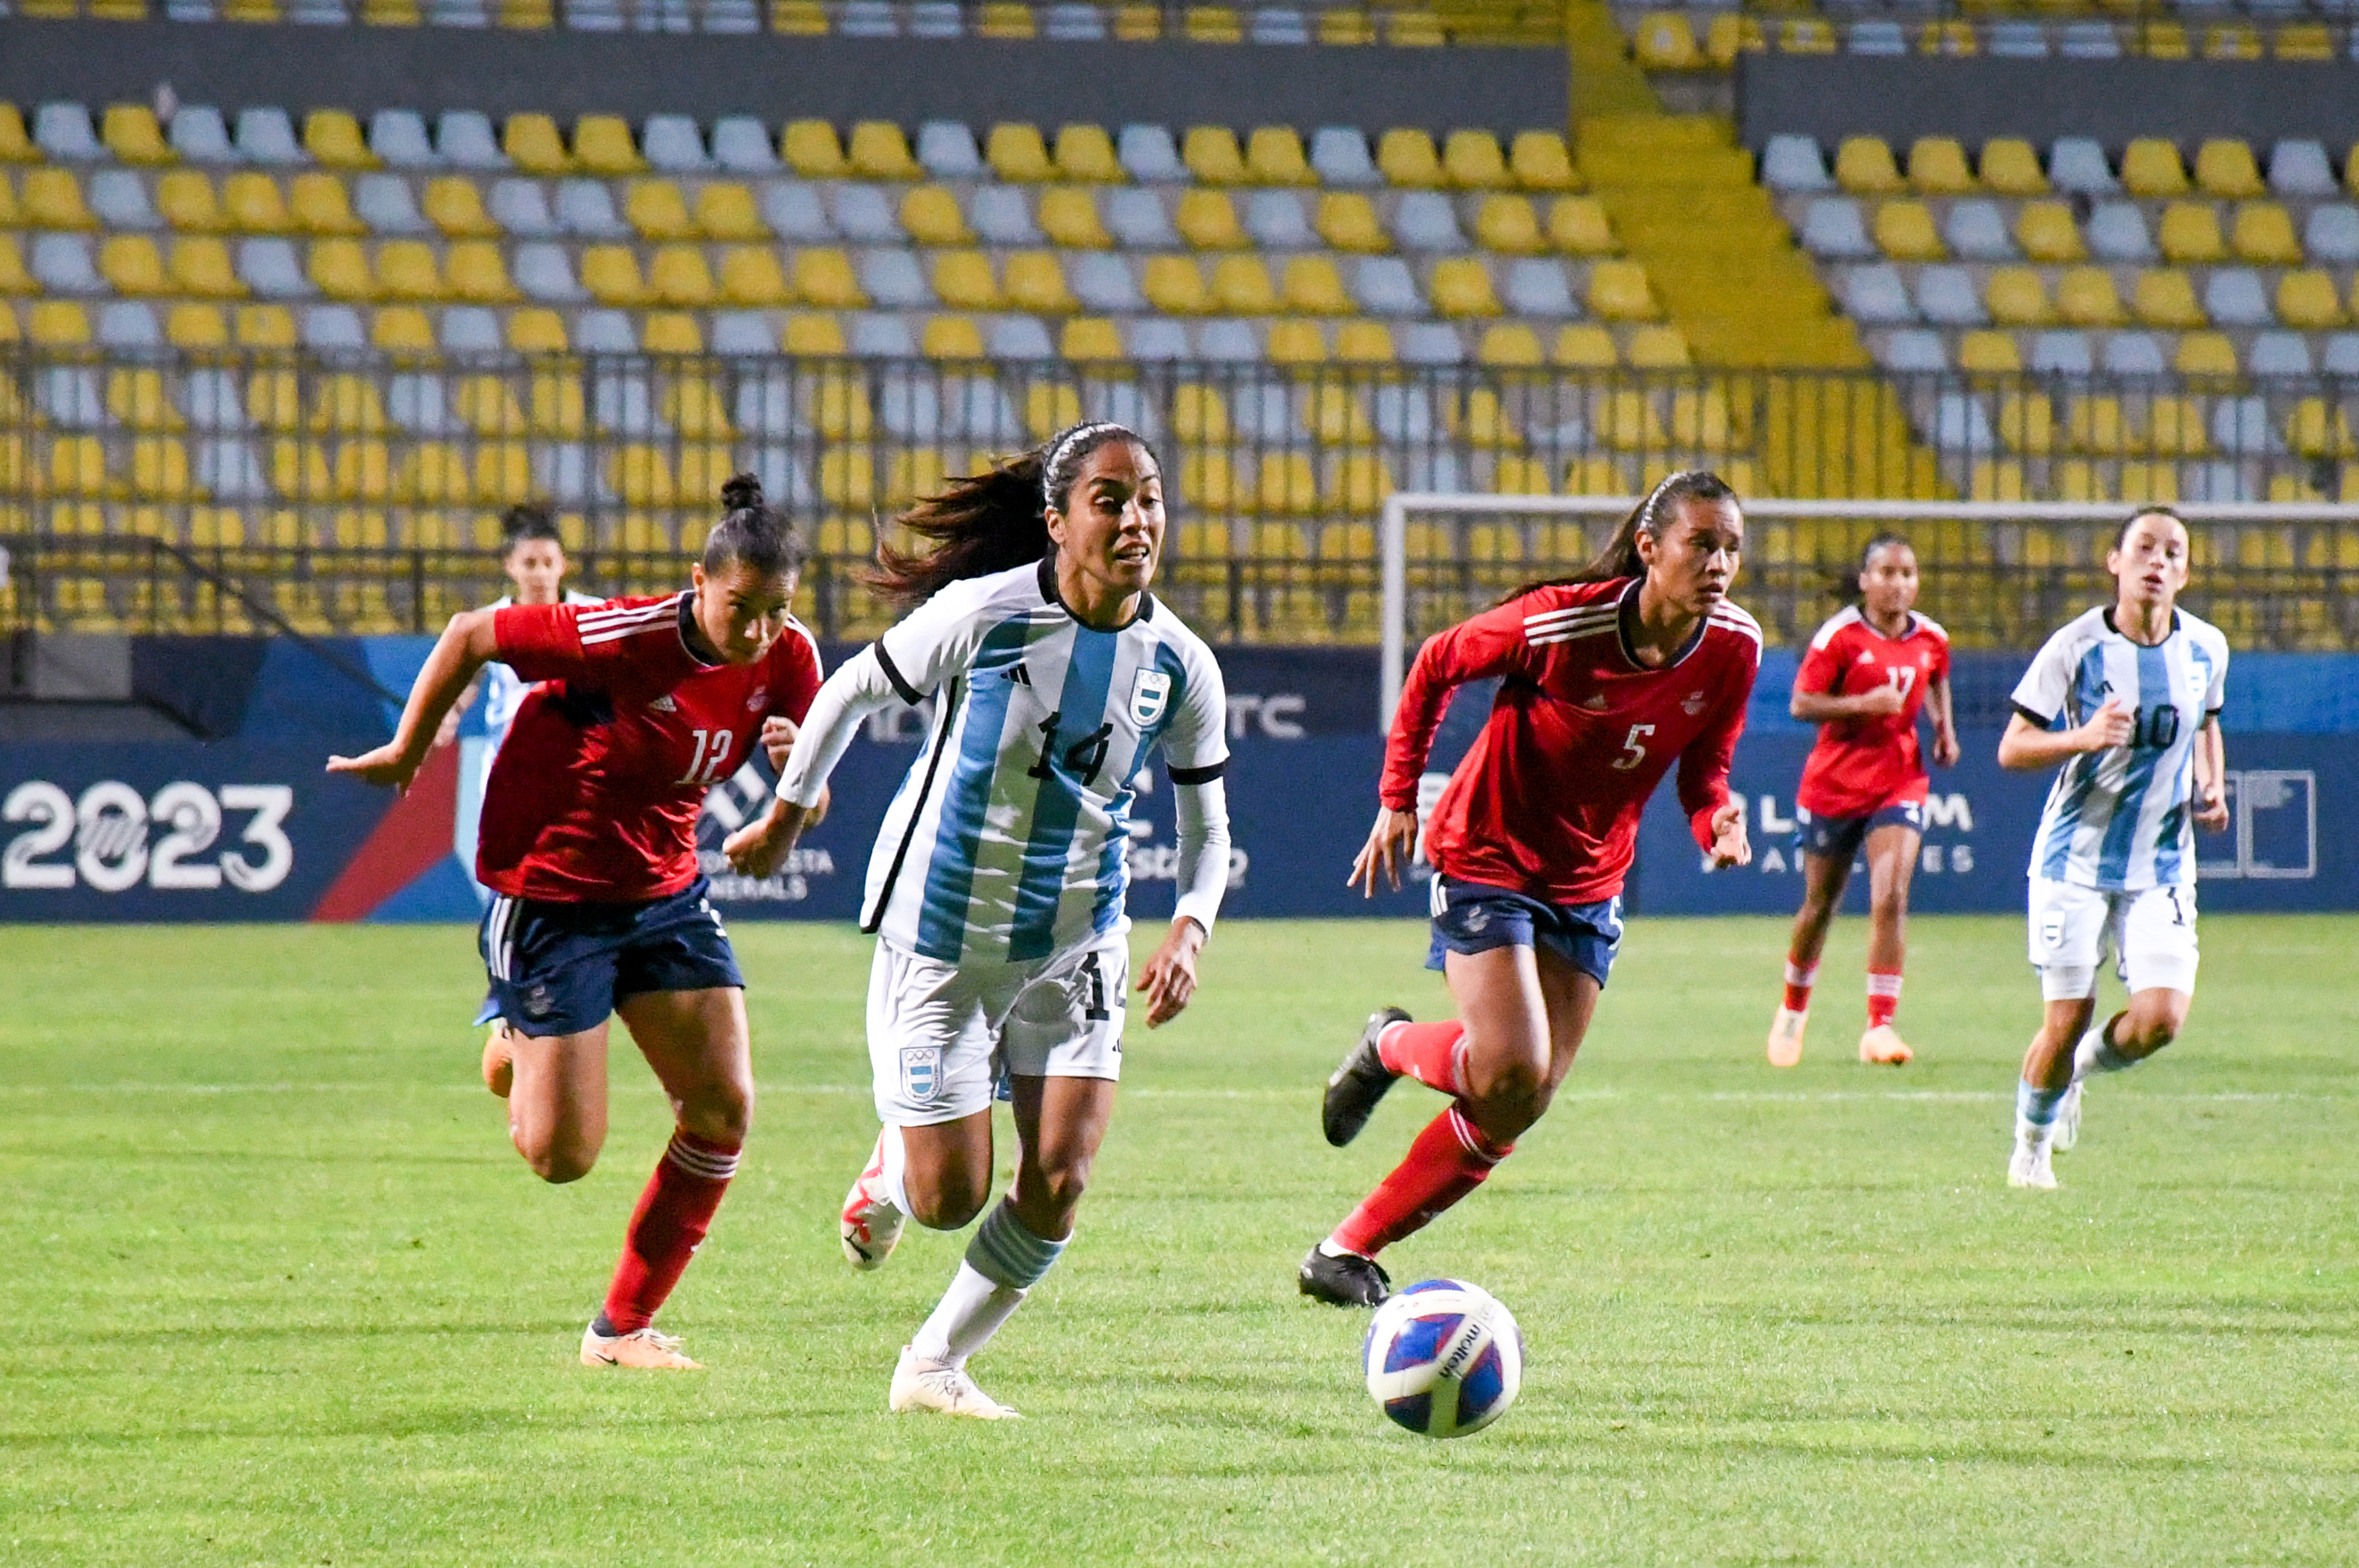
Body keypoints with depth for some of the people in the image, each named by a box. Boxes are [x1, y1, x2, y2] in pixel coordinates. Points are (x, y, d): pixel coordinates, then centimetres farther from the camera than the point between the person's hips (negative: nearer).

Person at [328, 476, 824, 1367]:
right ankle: (518, 1046, 31)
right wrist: (406, 752, -2)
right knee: (562, 1156, -6)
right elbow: (470, 636, -14)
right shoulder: (624, 640, -26)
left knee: (723, 1110, -7)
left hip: (665, 893, 6)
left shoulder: (787, 661, -9)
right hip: (552, 893, -5)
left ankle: (622, 1328, 9)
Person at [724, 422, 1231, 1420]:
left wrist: (1188, 931, -13)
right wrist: (785, 817, 9)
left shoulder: (1181, 667, -7)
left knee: (1057, 1183, -8)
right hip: (941, 936, -3)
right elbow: (853, 691, 0)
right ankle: (894, 1159, 36)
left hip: (1077, 947, 3)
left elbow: (1206, 830, 5)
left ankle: (935, 1366, 14)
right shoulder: (984, 614, -17)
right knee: (950, 1198, -3)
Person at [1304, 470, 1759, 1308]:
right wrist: (1398, 797, -5)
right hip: (1488, 853, -5)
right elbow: (1436, 666, -7)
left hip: (1589, 883, 5)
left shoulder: (1733, 650, -10)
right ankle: (1390, 1045, 14)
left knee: (1515, 1107, 1)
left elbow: (1702, 769, 3)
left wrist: (1718, 822, -20)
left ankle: (1347, 1252, 13)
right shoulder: (1561, 622, -24)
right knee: (1509, 1072, -21)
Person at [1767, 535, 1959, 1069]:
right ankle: (1793, 1009, 36)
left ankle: (1880, 1026, -16)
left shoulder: (1931, 639, 3)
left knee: (1890, 899, -17)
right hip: (1834, 783, -2)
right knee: (1819, 905, 11)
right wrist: (1864, 704, -25)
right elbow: (1802, 704, -13)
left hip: (1899, 781, 2)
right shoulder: (1840, 636, -12)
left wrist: (1944, 727, 10)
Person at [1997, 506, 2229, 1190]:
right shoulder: (2077, 647, -11)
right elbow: (2013, 749, -9)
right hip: (2076, 859, -3)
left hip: (2162, 869, 3)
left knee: (2162, 1017, -14)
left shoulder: (2206, 648, 0)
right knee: (2066, 1021, -3)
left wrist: (2211, 786, 3)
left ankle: (2083, 1066, 20)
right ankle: (2032, 1145, 25)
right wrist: (2084, 738, -27)